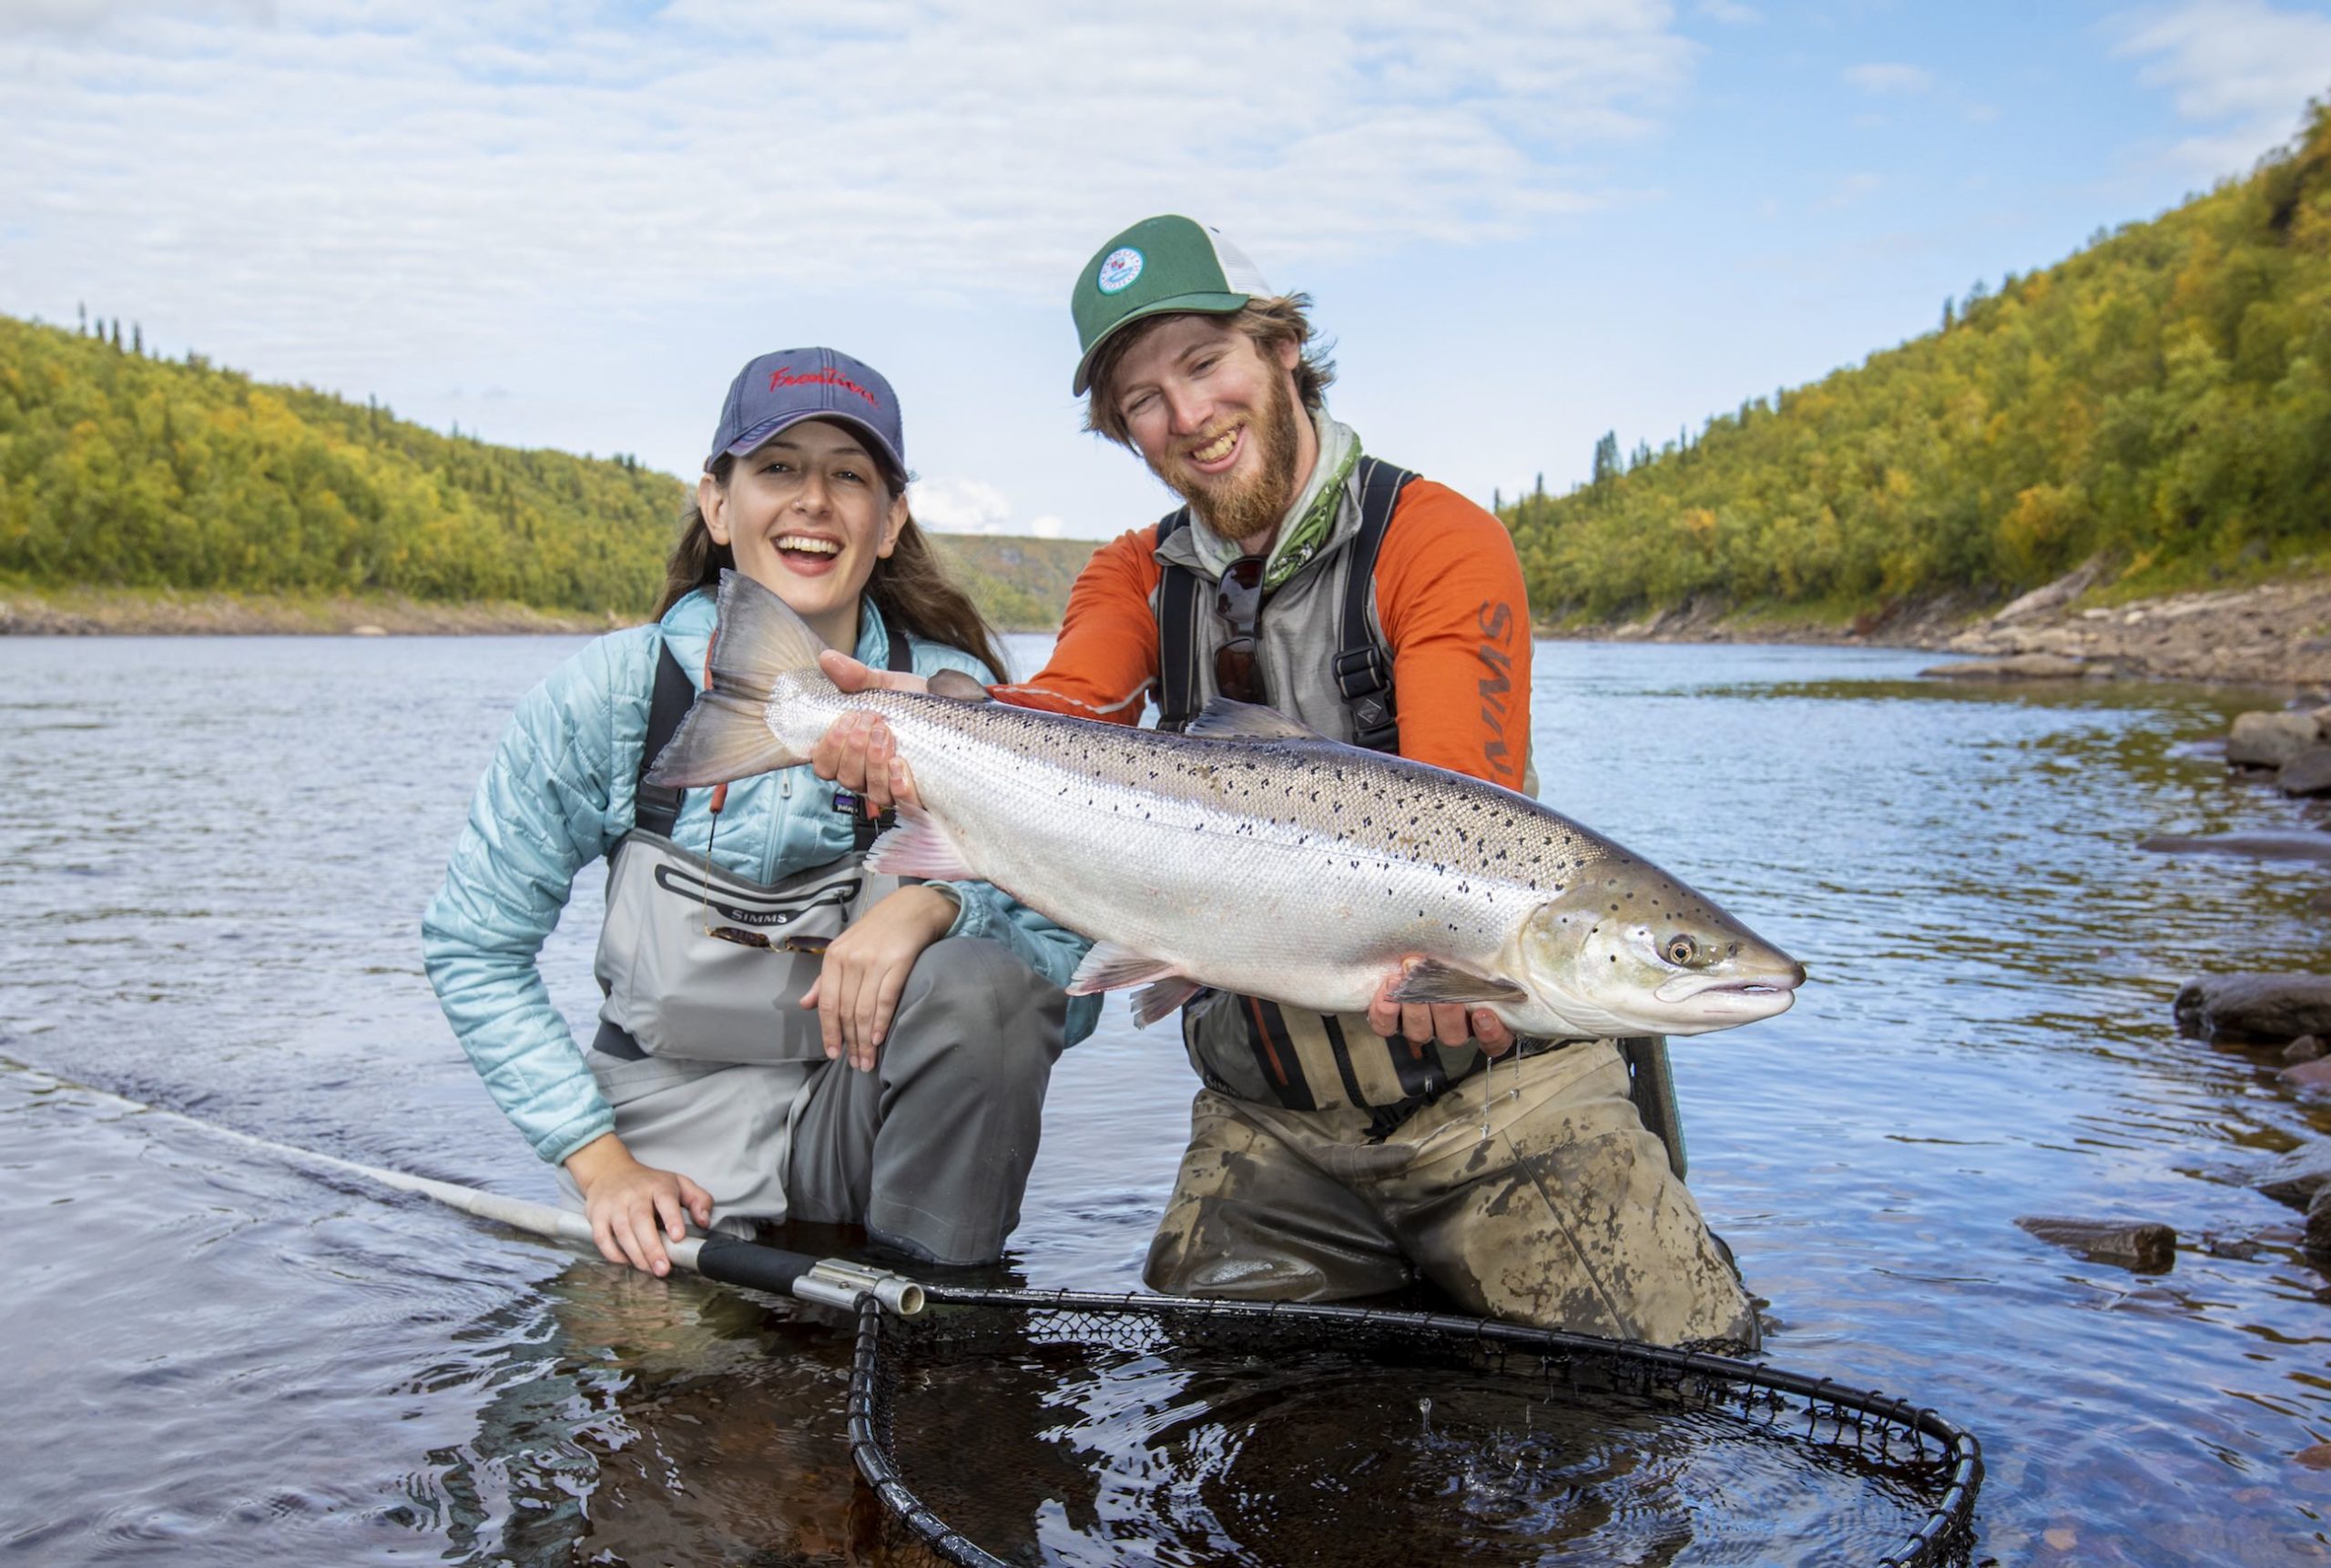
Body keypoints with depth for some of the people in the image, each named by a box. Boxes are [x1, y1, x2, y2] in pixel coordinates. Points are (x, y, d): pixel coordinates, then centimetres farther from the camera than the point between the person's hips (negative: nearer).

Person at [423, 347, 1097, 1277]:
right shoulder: (615, 693, -9)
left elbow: (1073, 988, -11)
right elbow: (472, 948, 0)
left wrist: (936, 902, -31)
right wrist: (600, 1160, -7)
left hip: (864, 1122, 0)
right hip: (671, 1158, 0)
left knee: (981, 983, -28)